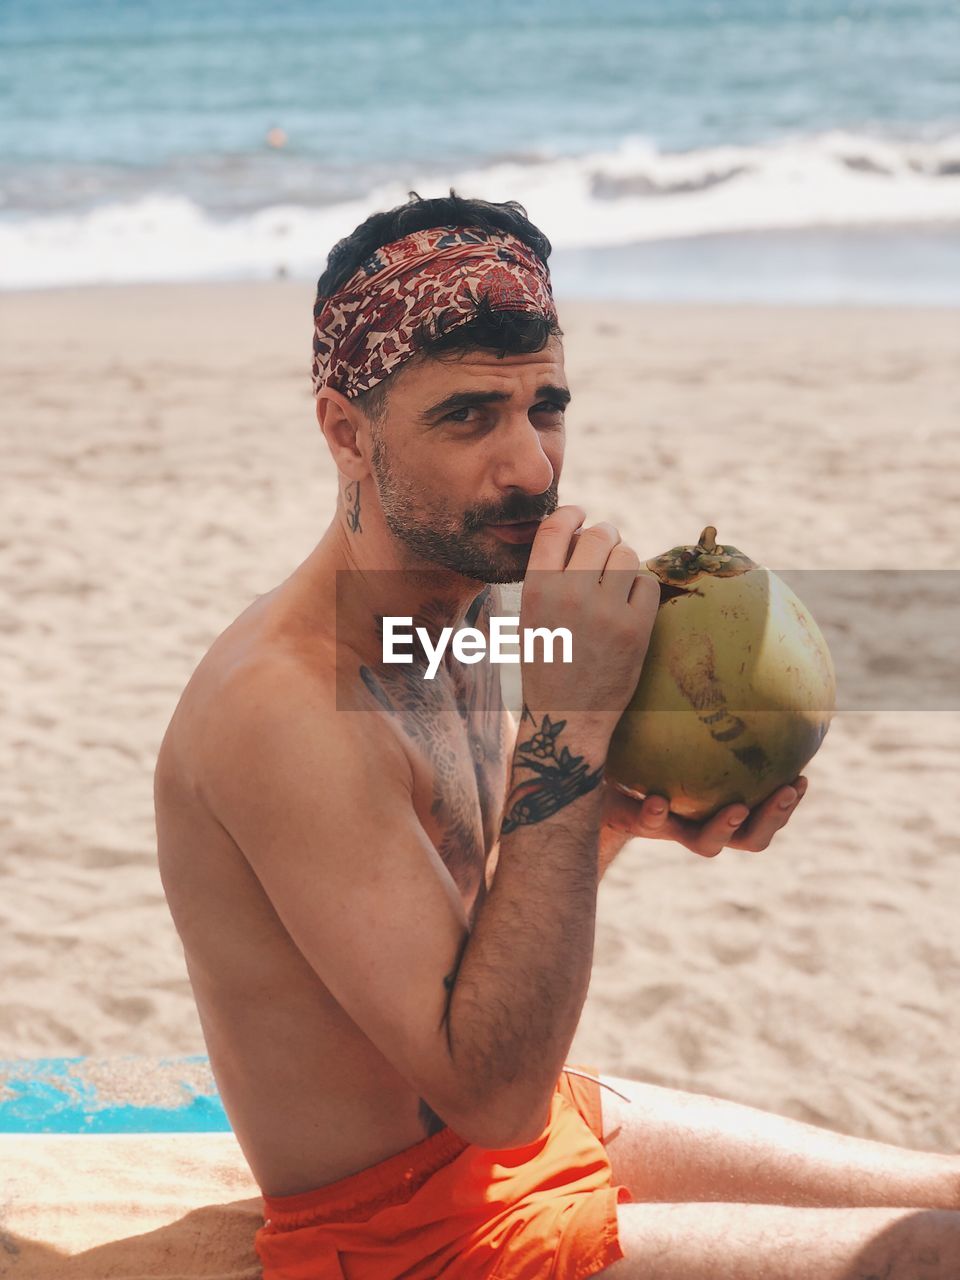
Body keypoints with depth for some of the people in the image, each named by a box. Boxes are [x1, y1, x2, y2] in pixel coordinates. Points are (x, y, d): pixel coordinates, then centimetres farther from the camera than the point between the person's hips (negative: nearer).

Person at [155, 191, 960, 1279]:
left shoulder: (457, 607, 0)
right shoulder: (281, 706, -29)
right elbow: (492, 1089, -31)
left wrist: (628, 809, -7)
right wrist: (568, 719, -33)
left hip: (523, 1116, 9)